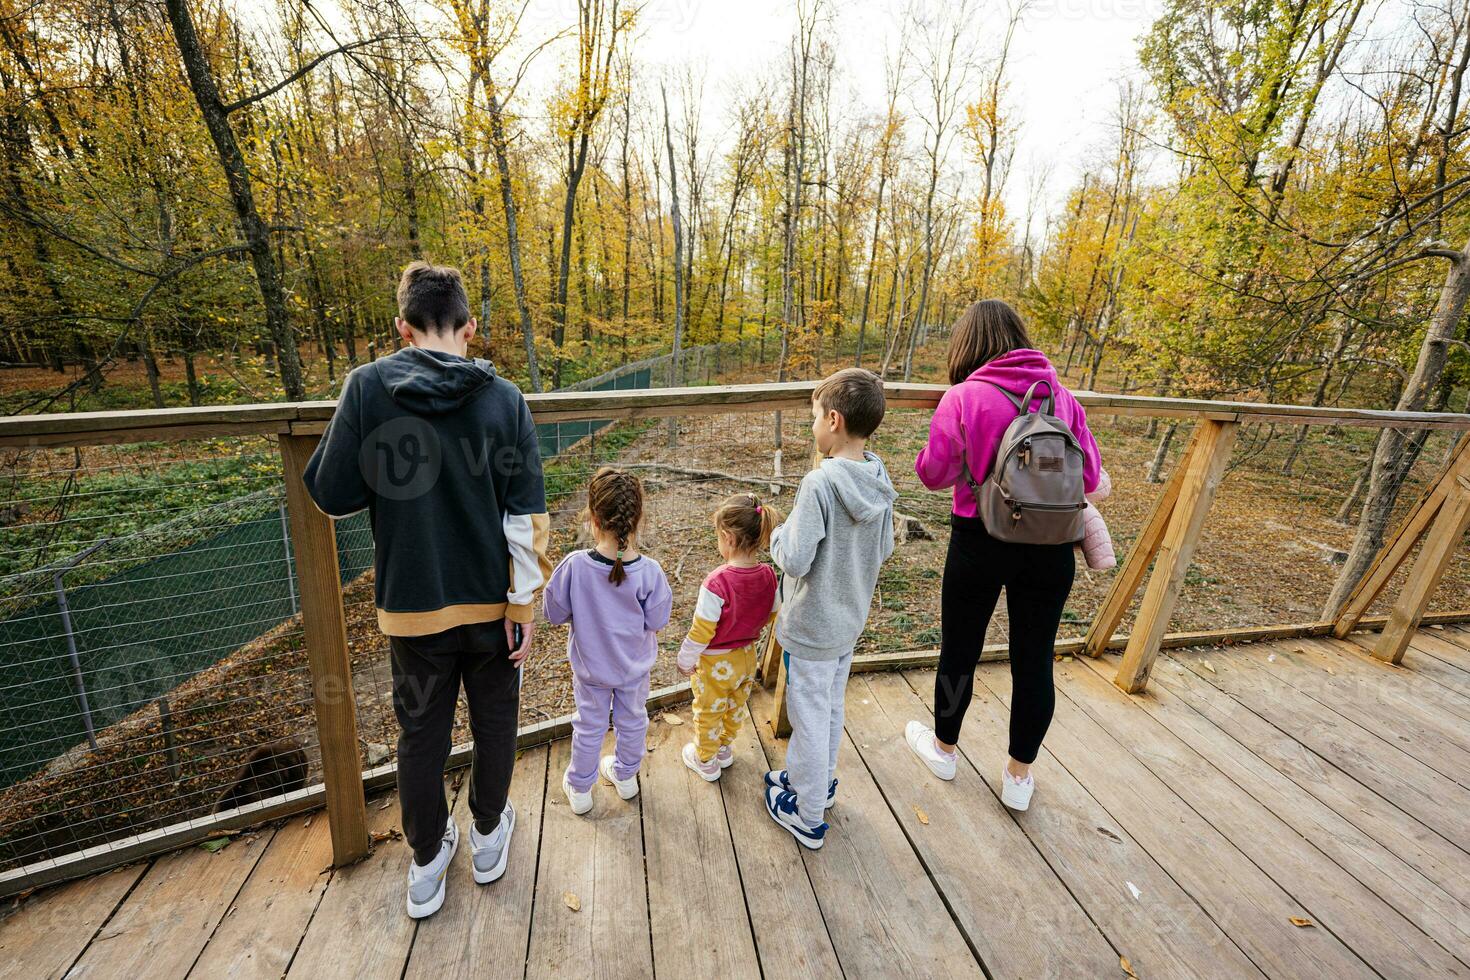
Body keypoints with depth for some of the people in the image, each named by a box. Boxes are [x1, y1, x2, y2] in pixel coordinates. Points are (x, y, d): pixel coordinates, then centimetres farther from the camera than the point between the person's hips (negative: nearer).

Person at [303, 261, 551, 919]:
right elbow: (527, 515, -12)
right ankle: (489, 838, 41)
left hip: (413, 603, 0)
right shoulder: (504, 398, -10)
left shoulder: (368, 387, -11)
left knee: (420, 734, 19)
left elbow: (332, 495, -6)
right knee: (494, 720, 21)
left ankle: (427, 865, 38)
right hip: (492, 601, 0)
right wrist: (525, 603, -5)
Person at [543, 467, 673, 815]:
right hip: (635, 667, 0)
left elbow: (554, 613, -14)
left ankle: (580, 788, 42)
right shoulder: (648, 571, -28)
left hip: (590, 666, 0)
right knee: (632, 721, 25)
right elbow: (657, 621, -15)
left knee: (589, 726, 22)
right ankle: (626, 776, 48)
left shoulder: (574, 566, -29)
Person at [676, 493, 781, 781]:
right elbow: (771, 615, 0)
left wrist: (686, 661, -9)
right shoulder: (768, 575, -15)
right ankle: (724, 750, 51)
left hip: (715, 665, -6)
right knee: (735, 709, 28)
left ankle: (705, 761, 42)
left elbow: (702, 631, -26)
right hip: (747, 659, 6)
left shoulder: (717, 582, -34)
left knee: (708, 714, 20)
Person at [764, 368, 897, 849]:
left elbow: (795, 560, -27)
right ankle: (819, 781, 47)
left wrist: (776, 533, -9)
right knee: (831, 709, 25)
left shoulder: (819, 484, -28)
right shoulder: (880, 482, -5)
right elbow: (884, 549, 5)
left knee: (809, 717, 11)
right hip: (850, 619, 7)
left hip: (811, 628, -7)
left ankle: (807, 816, 31)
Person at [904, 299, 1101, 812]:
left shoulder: (963, 397, -13)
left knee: (959, 651, 16)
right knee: (1034, 658, 15)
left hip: (980, 541, -3)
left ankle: (944, 749, 39)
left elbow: (934, 473, -7)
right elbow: (1088, 477, 3)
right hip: (1049, 546, 3)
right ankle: (1019, 775, 32)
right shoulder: (1063, 397, -1)